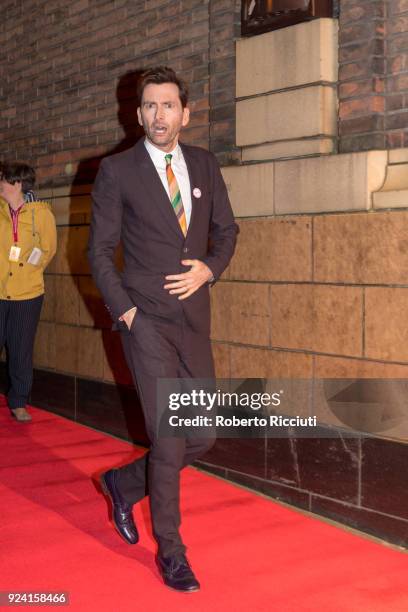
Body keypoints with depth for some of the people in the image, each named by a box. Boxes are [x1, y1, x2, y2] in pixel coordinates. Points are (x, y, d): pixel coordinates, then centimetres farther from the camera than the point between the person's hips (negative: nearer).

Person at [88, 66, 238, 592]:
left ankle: (124, 484, 33)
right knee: (169, 439, -5)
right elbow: (99, 250, -1)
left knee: (201, 438, 8)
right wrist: (124, 310, -9)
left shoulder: (205, 165, 8)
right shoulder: (117, 171, -4)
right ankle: (170, 552, 13)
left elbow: (226, 229, 15)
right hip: (146, 321, -5)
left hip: (194, 320, 5)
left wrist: (209, 268, -5)